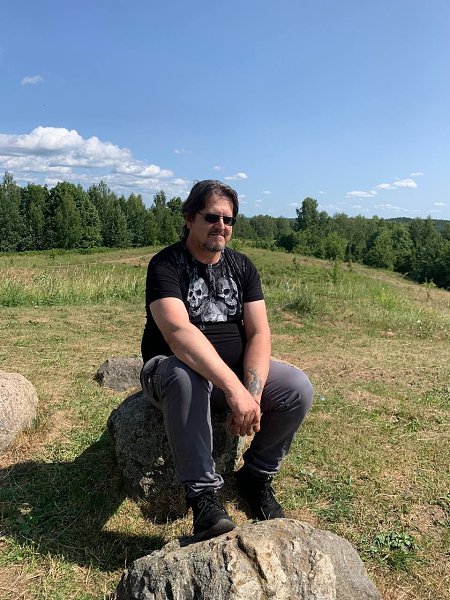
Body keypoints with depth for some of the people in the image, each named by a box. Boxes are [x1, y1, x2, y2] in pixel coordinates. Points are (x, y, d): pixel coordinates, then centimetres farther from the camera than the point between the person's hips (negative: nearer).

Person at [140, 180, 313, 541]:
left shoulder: (242, 266, 3)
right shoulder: (165, 265, -13)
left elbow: (259, 333, -8)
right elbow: (178, 332, -30)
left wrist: (252, 393, -25)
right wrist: (234, 388, -41)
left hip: (236, 369, 5)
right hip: (173, 370, -4)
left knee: (298, 388, -17)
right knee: (184, 375, -39)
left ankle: (256, 475, 7)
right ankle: (203, 492, -22)